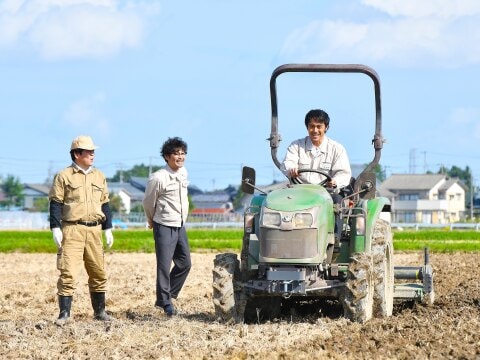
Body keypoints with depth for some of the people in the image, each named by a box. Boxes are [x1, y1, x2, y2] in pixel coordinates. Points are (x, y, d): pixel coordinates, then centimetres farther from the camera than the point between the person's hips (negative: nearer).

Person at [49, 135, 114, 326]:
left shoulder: (99, 176, 14)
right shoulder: (64, 176, -2)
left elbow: (104, 204, 18)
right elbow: (56, 203, -4)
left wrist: (108, 229, 14)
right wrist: (55, 228, -11)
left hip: (94, 230, 5)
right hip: (72, 230, -5)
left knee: (98, 272, 9)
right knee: (68, 272, -11)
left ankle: (99, 311, 20)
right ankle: (64, 313, -6)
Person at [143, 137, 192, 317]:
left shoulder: (183, 173, 4)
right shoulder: (158, 178, -17)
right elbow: (148, 202, -4)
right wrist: (152, 221, 10)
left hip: (180, 226, 7)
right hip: (164, 227, -7)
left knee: (185, 263, 9)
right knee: (164, 265, -5)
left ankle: (167, 296, 21)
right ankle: (165, 301, 5)